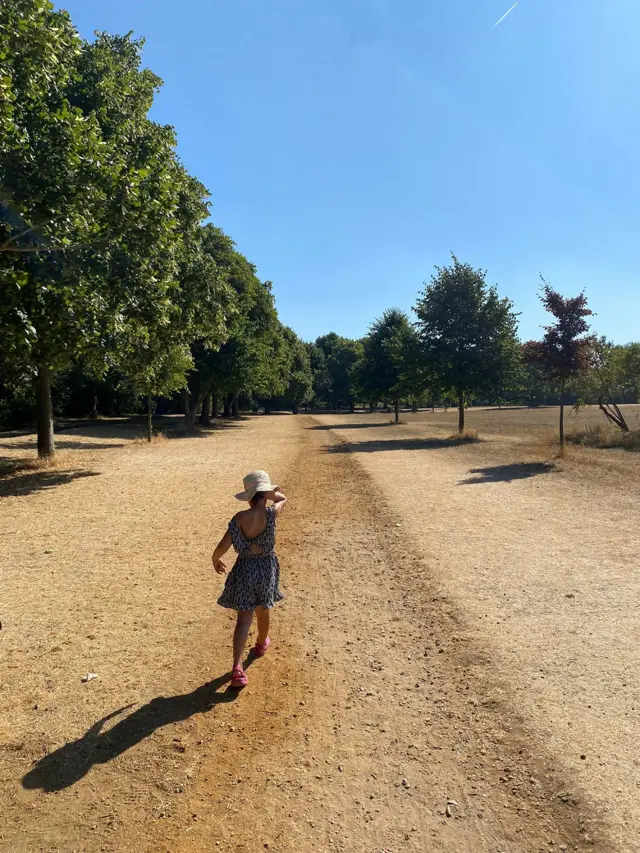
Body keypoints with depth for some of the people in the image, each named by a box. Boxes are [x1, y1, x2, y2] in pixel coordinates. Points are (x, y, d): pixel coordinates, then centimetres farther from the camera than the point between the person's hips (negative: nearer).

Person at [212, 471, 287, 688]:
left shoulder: (239, 518, -13)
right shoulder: (270, 513, -17)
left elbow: (223, 546, -12)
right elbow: (282, 499, 6)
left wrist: (215, 559, 5)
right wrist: (269, 492, 0)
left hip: (244, 569, 0)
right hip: (266, 568, 0)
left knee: (244, 618, 4)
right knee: (262, 612, 24)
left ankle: (237, 667, -9)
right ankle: (261, 644, 50)